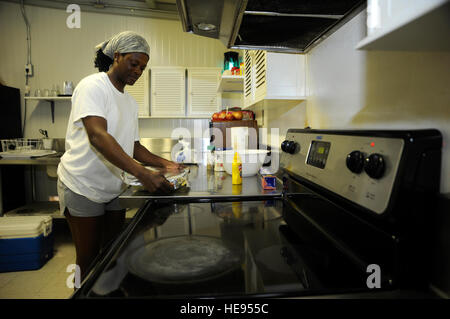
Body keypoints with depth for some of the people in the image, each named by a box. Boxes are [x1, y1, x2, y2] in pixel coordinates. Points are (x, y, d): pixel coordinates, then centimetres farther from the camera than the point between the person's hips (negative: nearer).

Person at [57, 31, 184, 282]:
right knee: (89, 261, 5)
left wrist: (164, 163, -3)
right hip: (83, 188, -7)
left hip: (114, 189, 7)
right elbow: (97, 136, -30)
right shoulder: (93, 86, -14)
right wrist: (143, 174, -39)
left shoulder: (130, 102, 11)